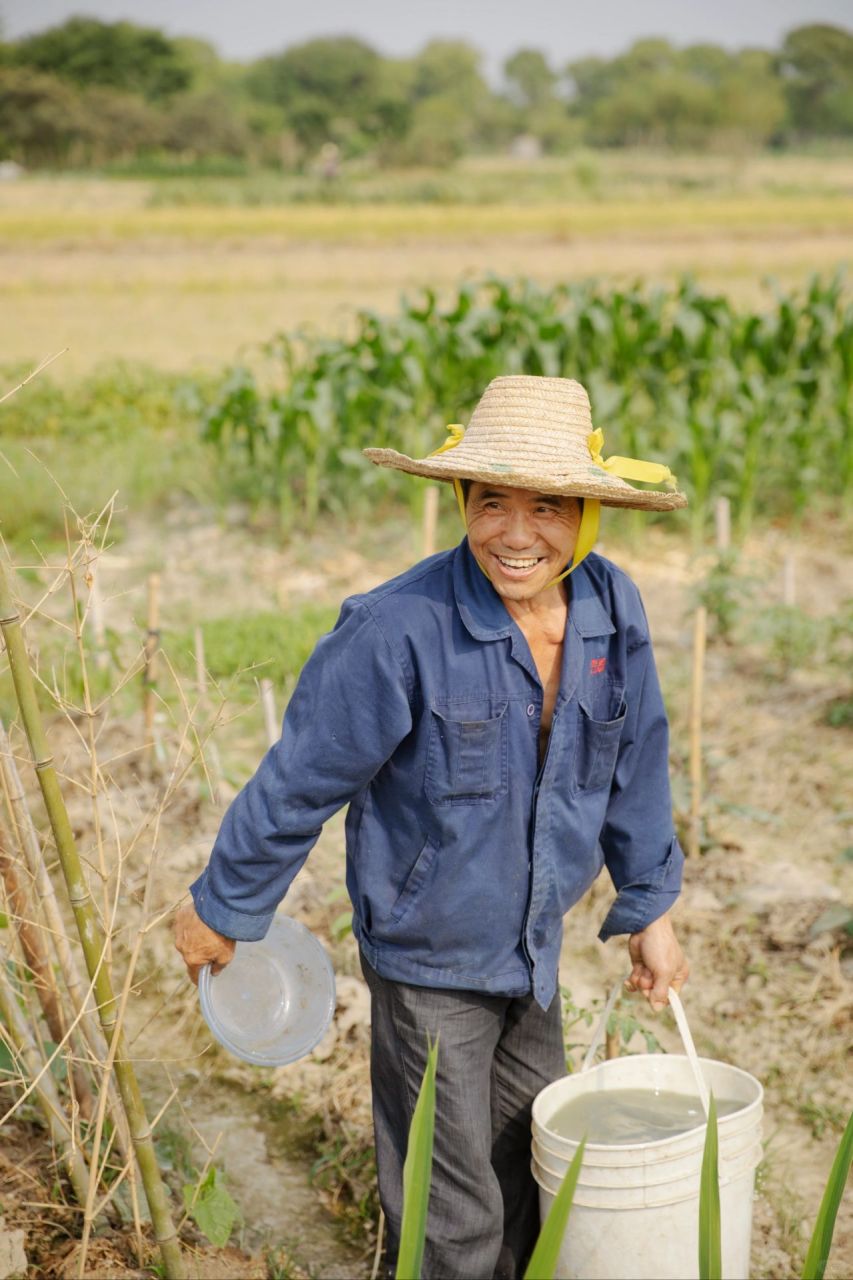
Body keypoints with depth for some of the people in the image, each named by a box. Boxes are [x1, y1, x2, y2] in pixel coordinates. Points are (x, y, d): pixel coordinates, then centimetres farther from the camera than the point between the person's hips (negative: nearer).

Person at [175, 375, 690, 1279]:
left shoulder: (611, 606, -10)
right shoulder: (399, 631, -27)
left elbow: (634, 765, 5)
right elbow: (302, 778, -16)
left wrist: (649, 908, 12)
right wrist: (223, 907, -5)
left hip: (535, 951, 6)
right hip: (427, 959, -6)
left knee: (537, 1169, 24)